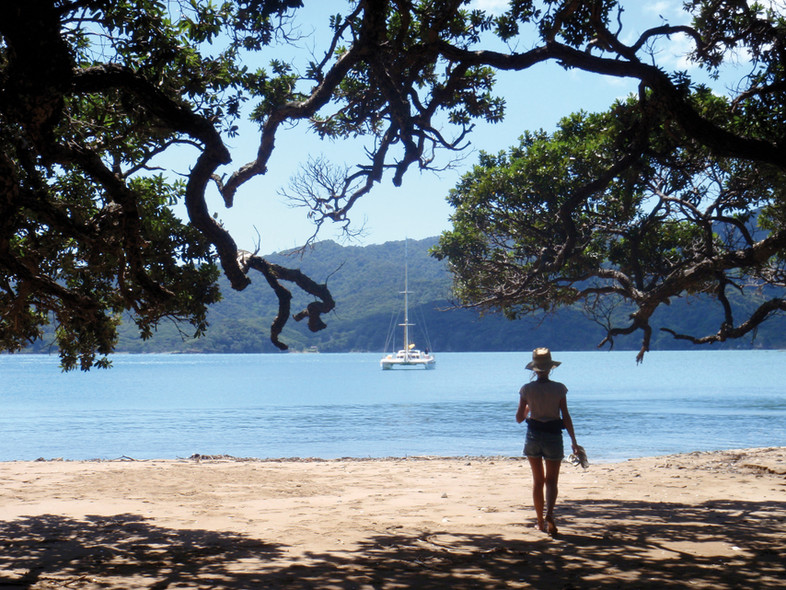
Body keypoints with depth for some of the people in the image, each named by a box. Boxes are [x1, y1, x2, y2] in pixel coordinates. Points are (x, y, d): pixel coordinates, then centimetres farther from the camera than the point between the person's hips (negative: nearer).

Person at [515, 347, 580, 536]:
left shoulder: (527, 389, -5)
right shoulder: (558, 388, -7)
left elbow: (519, 418, 0)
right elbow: (566, 417, -6)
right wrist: (574, 442, 1)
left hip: (533, 436, 1)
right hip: (553, 436, -1)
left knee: (538, 480, 14)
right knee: (551, 480, 7)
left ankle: (541, 522, 18)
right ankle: (549, 513, -18)